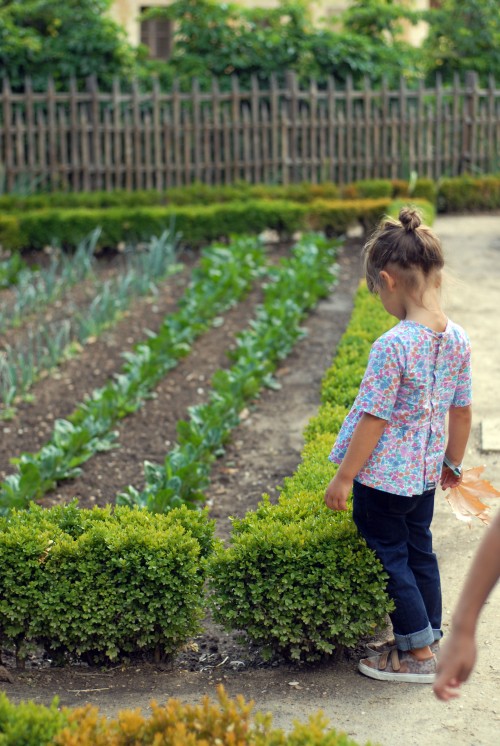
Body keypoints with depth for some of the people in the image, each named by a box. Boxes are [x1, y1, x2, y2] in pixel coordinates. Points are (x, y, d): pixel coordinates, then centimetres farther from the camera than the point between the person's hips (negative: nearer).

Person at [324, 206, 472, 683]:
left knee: (389, 558, 7)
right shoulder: (458, 339, -4)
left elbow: (373, 420, -21)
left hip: (383, 476, -7)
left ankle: (420, 653, 14)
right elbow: (461, 412, 6)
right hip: (425, 474, 7)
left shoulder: (392, 346, -26)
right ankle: (429, 639, 31)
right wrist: (453, 463, 21)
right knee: (419, 551, 20)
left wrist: (344, 478, -12)